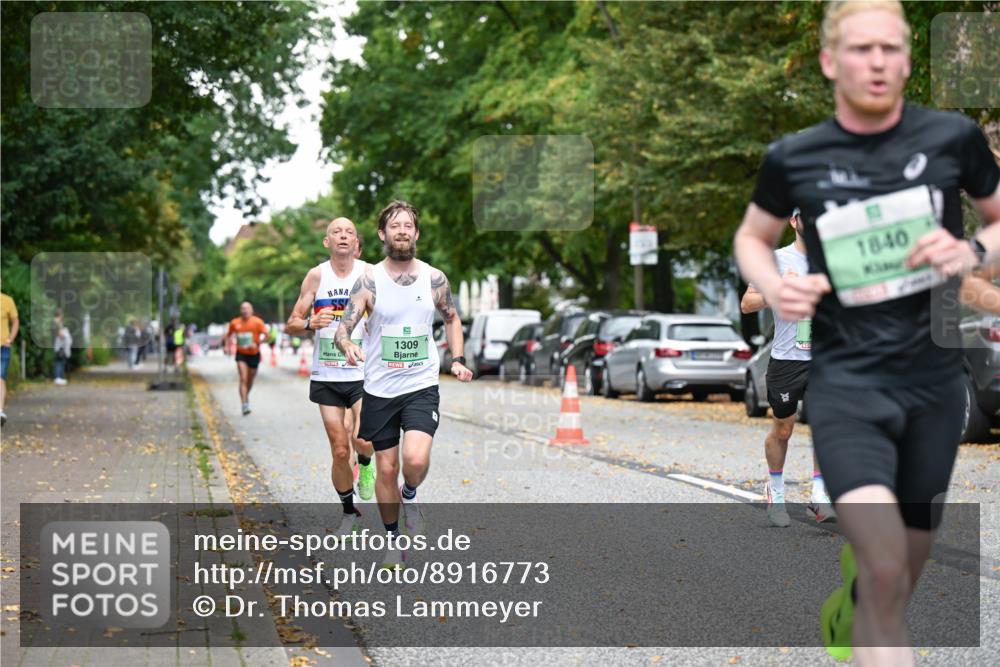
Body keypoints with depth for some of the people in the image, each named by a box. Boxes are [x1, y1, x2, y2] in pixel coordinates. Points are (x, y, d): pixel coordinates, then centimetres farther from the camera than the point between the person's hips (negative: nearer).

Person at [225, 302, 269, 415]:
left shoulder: (257, 322, -7)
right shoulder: (235, 323, 0)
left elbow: (266, 335, -12)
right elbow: (228, 335, 15)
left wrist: (257, 343, -27)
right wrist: (226, 345, -2)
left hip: (254, 354, 0)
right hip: (241, 354, 0)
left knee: (250, 380, 12)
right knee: (243, 379, -15)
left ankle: (246, 396, 42)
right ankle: (244, 404, -19)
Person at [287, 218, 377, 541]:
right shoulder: (317, 276, 0)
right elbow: (291, 323, 3)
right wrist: (310, 323, -19)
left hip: (364, 373, -1)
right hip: (327, 377, 1)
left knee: (361, 438, -21)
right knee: (340, 450, 3)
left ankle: (366, 465, 15)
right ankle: (349, 512, 23)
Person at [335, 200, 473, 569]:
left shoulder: (434, 278, 1)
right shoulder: (368, 280, -5)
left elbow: (452, 318, 17)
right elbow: (344, 326, -11)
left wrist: (457, 360, 5)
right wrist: (348, 345, -34)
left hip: (421, 386, 0)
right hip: (379, 389, 0)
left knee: (416, 459, -22)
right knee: (386, 468, 8)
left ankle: (410, 495, 12)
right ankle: (393, 541, 27)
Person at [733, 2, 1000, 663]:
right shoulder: (794, 158, -3)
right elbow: (753, 236, 15)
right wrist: (775, 286, -7)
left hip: (935, 380, 2)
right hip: (846, 380, -2)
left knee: (899, 582, 16)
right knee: (886, 572, -22)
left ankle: (843, 613, 51)